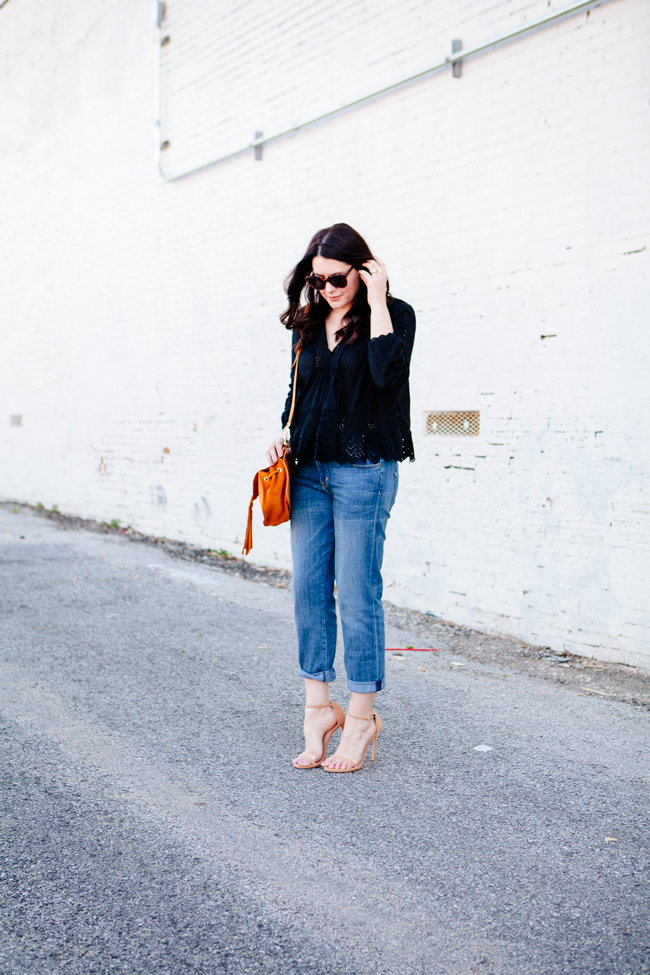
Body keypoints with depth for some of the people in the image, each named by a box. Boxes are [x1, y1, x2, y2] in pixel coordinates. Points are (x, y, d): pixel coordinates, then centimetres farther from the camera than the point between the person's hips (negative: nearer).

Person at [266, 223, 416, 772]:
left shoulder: (395, 314, -2)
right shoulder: (308, 323, 14)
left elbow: (387, 373, -22)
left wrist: (376, 300, -14)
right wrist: (284, 438, 6)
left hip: (363, 470, -6)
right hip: (309, 469, 6)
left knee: (357, 593, -3)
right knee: (310, 588, 6)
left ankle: (362, 716, 11)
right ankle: (318, 707, 17)